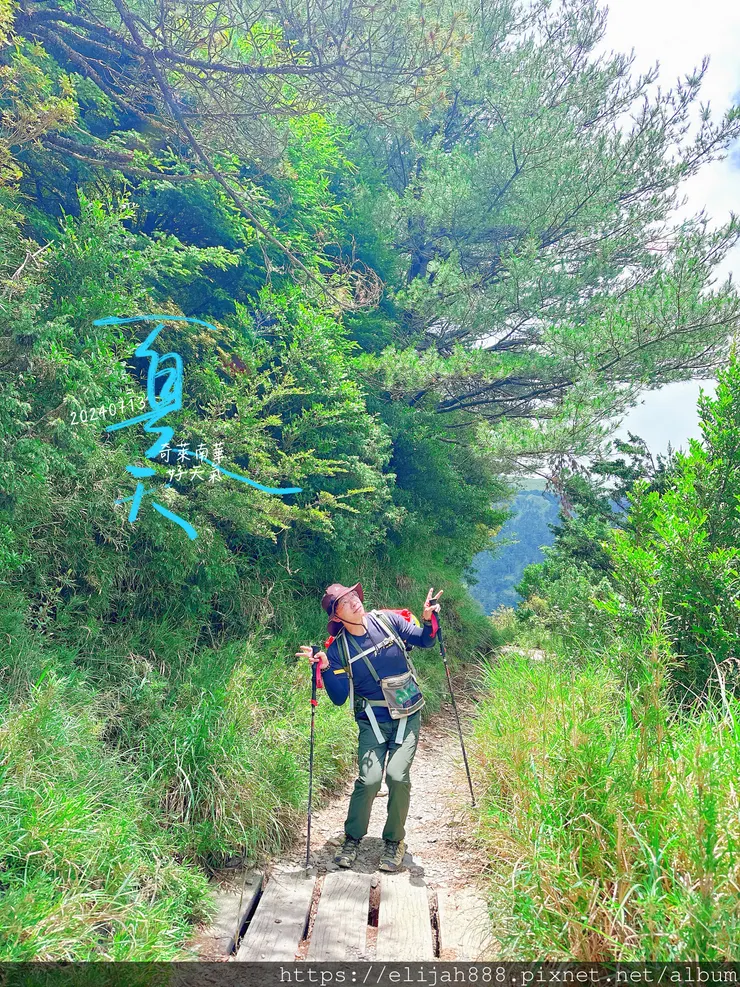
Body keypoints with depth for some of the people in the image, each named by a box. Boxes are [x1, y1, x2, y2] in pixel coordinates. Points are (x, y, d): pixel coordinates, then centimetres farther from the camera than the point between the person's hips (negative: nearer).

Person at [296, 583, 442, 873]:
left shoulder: (388, 620, -5)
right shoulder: (337, 649, -8)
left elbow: (424, 640, 6)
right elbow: (339, 697, -10)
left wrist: (428, 619, -14)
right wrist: (325, 668, -25)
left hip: (407, 715, 1)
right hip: (372, 721, 0)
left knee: (398, 776, -14)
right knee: (369, 779, -15)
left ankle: (394, 841, 11)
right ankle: (352, 838, 12)